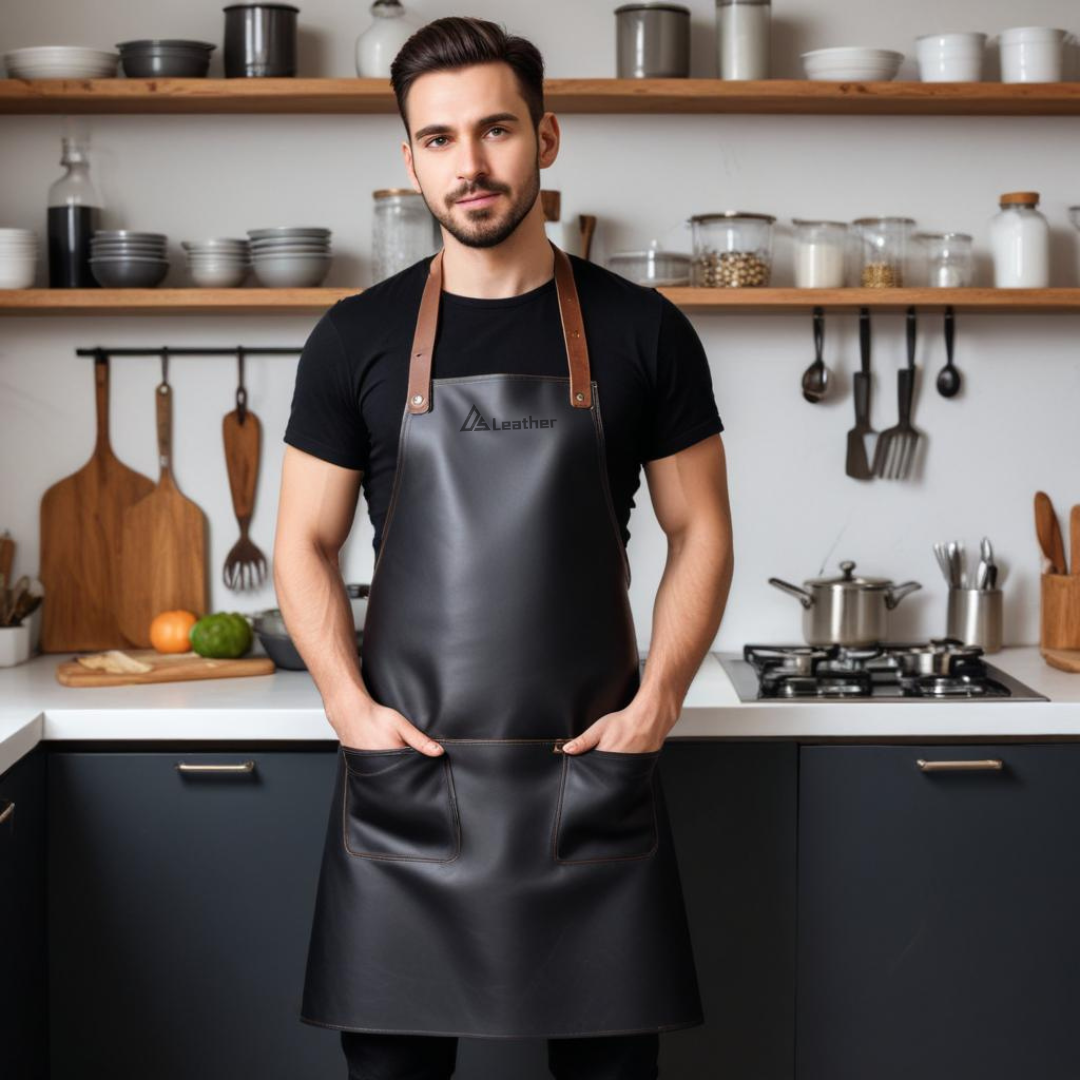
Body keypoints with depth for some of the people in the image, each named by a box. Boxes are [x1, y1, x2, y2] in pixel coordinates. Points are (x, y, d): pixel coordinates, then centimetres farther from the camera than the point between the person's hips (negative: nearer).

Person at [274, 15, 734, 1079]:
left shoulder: (641, 330, 2)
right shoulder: (356, 339, 3)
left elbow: (699, 533, 6)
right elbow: (304, 544, 7)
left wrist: (654, 704, -6)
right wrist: (350, 705, -7)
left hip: (591, 769, 0)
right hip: (405, 762, 1)